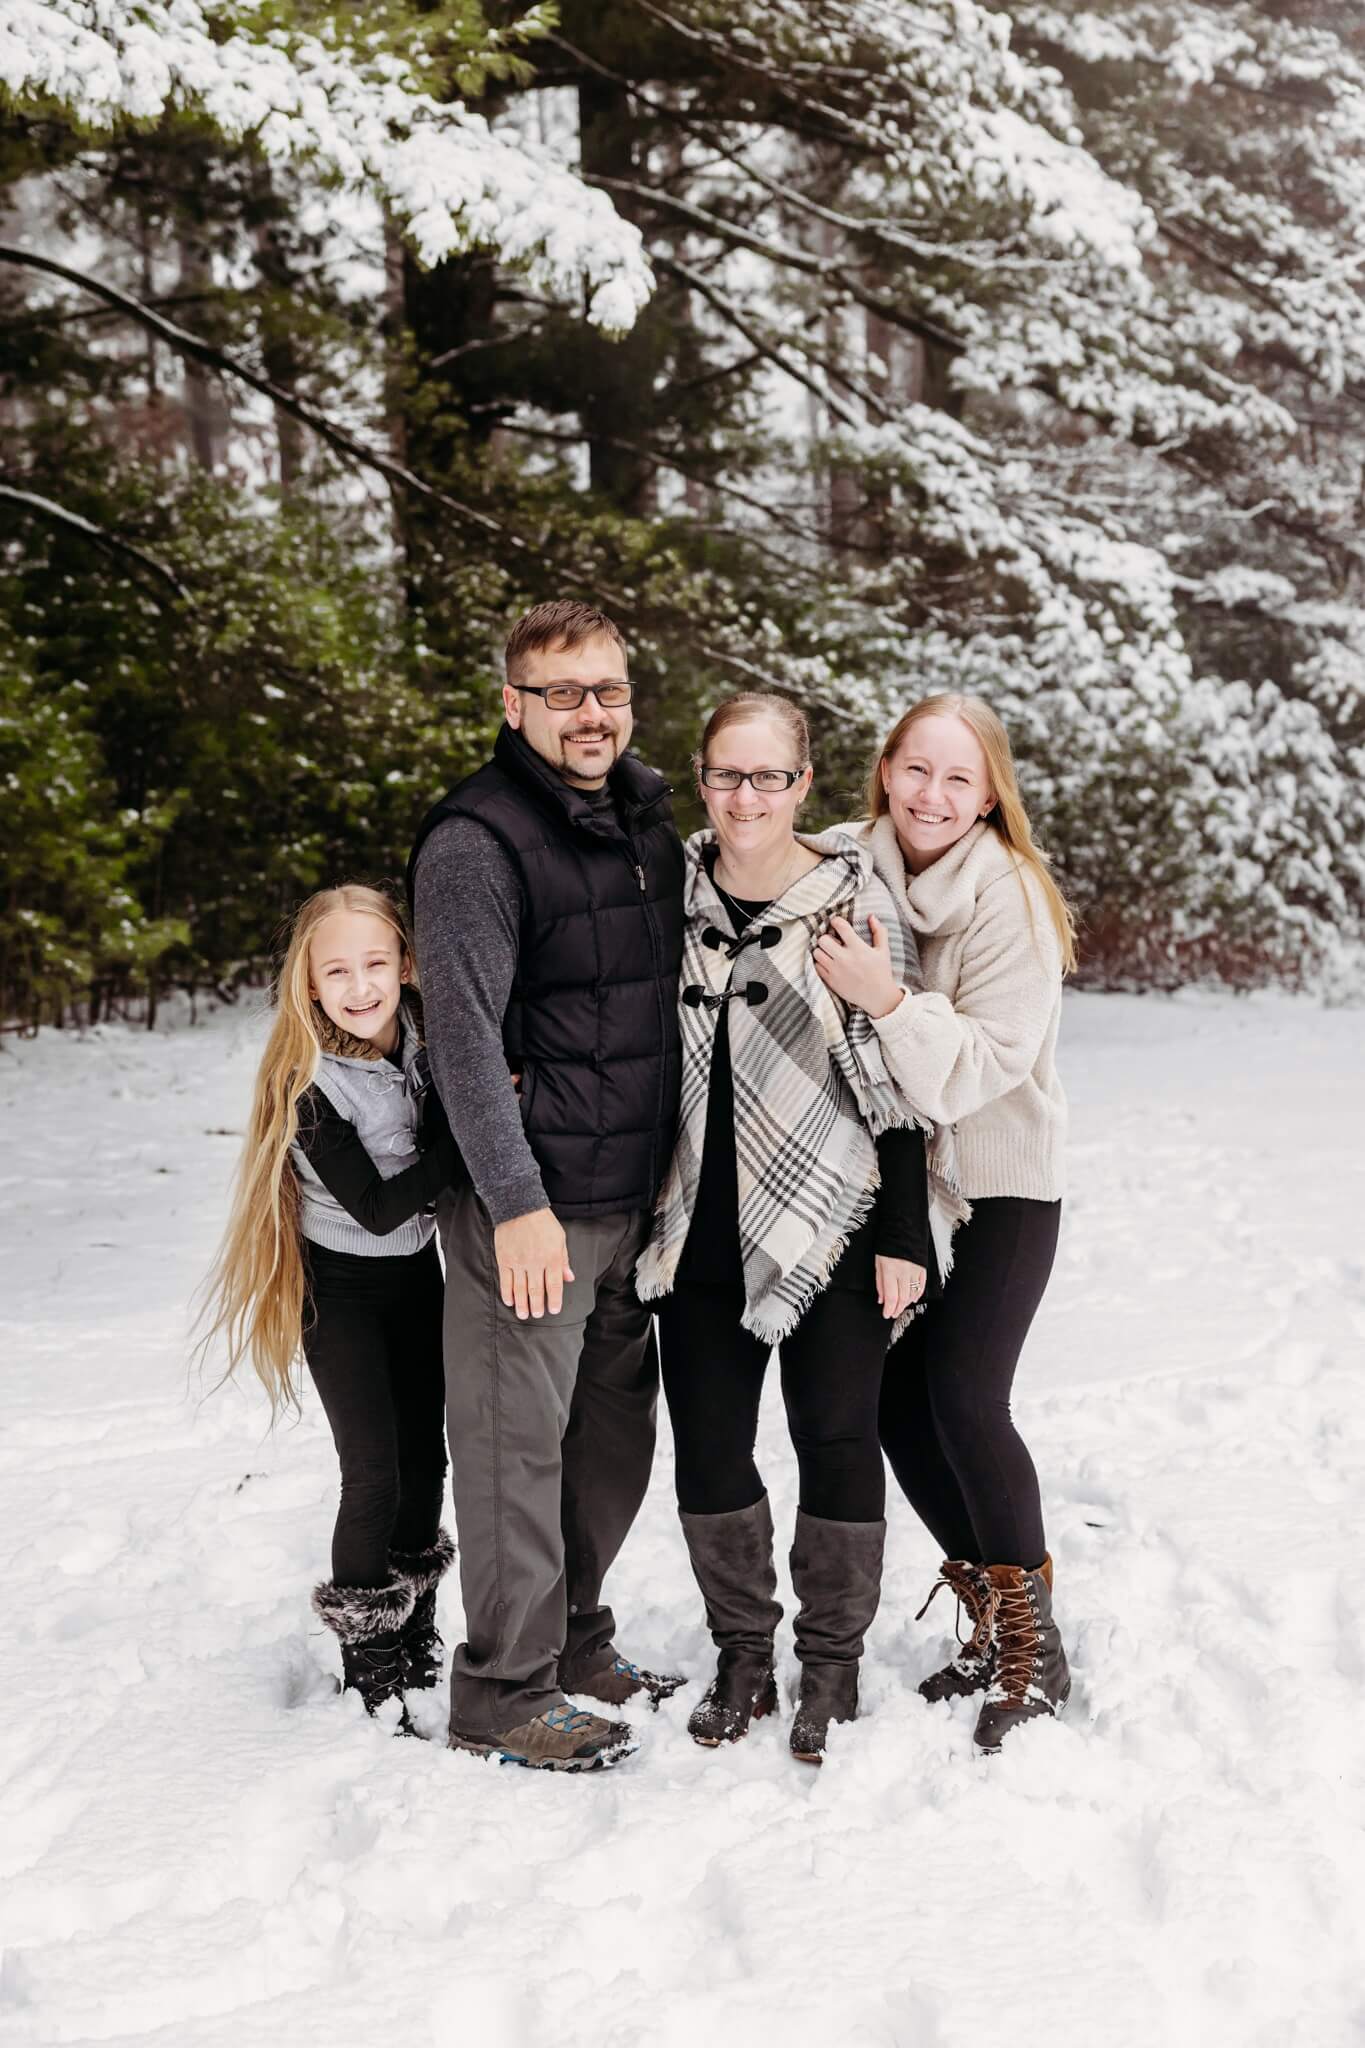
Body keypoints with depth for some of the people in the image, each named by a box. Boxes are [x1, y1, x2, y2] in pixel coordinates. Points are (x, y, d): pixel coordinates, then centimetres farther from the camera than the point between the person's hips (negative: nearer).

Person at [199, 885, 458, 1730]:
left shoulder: (421, 1038, -8)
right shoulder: (310, 1084, -23)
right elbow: (375, 1209, -26)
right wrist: (468, 1134, -31)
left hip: (417, 1271, 5)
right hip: (340, 1285, -5)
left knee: (426, 1458, 11)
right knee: (374, 1473, -7)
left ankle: (418, 1649, 27)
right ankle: (369, 1670, 8)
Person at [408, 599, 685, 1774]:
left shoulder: (649, 819, 13)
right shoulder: (477, 841, -12)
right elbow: (464, 1033, -18)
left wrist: (677, 1173, 19)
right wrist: (516, 1201, -22)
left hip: (637, 1201, 8)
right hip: (532, 1207, -8)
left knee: (615, 1435, 15)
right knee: (518, 1444, -2)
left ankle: (576, 1643, 31)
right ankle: (503, 1693, 10)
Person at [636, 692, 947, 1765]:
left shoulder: (854, 897, -8)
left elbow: (896, 1078, -7)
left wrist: (904, 1235, -9)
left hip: (832, 1221, -4)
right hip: (704, 1223, 4)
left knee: (837, 1436, 5)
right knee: (707, 1442, 8)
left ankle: (833, 1663, 21)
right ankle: (742, 1654, 26)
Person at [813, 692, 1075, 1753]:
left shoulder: (1009, 897, -16)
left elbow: (981, 1068, -23)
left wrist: (890, 1002, -35)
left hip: (1004, 1187, -5)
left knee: (964, 1397, -16)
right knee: (897, 1401, 2)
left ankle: (1033, 1645, 1)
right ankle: (991, 1624, 21)